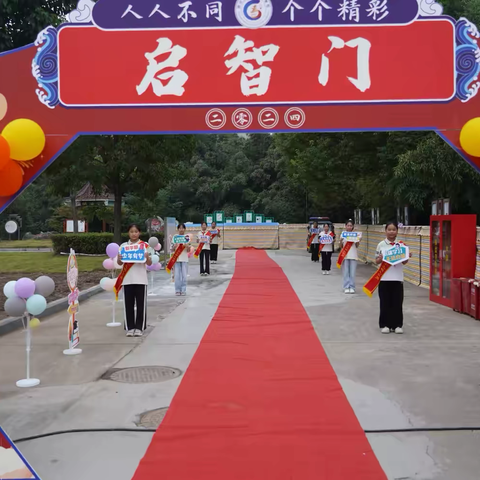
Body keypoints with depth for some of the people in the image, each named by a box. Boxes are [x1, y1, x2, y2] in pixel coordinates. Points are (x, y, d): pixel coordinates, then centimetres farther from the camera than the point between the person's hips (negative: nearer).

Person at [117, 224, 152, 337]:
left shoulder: (144, 245, 1)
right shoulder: (123, 246, 6)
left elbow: (149, 263, 0)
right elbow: (119, 263, 8)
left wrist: (147, 257, -21)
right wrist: (119, 258, -14)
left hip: (140, 279, -1)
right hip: (127, 279, 2)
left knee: (141, 304, 2)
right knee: (129, 304, 4)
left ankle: (139, 328, 10)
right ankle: (130, 328, 12)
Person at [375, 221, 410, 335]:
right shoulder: (381, 245, 1)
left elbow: (404, 262, 8)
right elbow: (377, 262, 4)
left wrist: (407, 257, -13)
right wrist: (380, 258, -17)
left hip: (397, 278, 1)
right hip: (384, 278, -1)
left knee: (397, 303, 4)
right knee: (385, 302, 3)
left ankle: (397, 325, 14)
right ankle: (385, 325, 13)